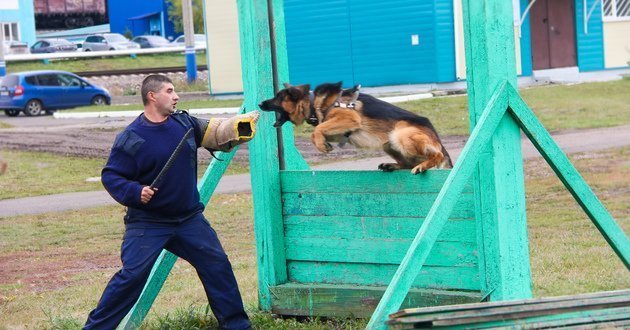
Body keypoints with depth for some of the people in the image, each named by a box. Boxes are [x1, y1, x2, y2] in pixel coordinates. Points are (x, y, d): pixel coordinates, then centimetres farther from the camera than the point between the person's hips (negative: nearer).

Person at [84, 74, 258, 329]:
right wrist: (135, 192, -27)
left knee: (217, 265, 8)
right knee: (131, 276, -12)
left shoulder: (184, 123, 4)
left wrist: (254, 118, -7)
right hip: (147, 223, -6)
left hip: (189, 219, 6)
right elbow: (110, 176, -9)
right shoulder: (131, 138, -12)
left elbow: (219, 132, 8)